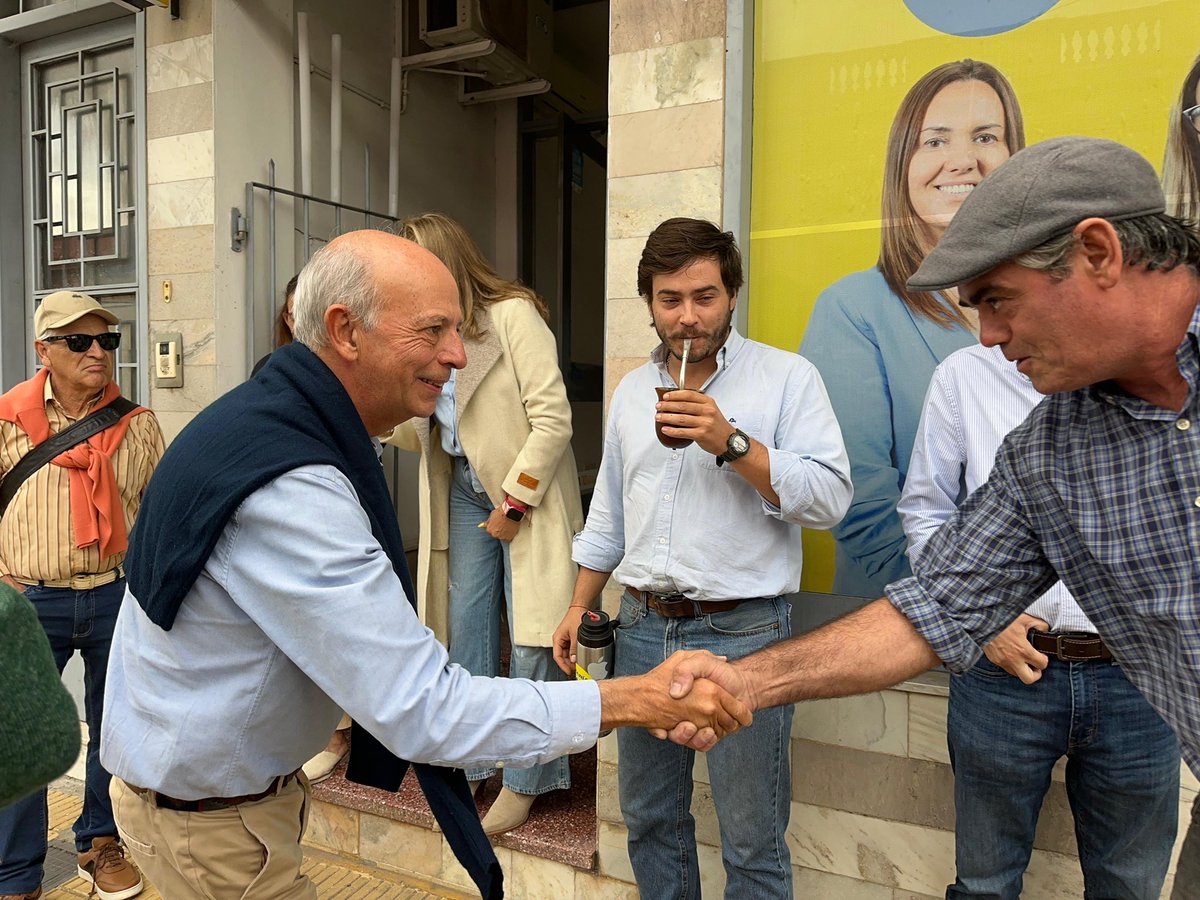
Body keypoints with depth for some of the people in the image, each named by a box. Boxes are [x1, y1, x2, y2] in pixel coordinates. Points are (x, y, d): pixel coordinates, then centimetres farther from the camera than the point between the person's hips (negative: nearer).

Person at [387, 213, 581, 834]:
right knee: (465, 626, 10)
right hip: (464, 490, 7)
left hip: (528, 494, -6)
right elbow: (413, 434, 10)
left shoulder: (513, 314, -12)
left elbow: (554, 419, -17)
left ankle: (525, 781, 15)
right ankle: (470, 764, 26)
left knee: (530, 641, -2)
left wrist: (514, 504, -15)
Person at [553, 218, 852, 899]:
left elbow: (830, 499, -13)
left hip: (742, 635, -5)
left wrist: (731, 442, -22)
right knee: (650, 820, 19)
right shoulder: (632, 390, 12)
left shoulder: (787, 377, -4)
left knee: (752, 844, 6)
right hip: (643, 630, 5)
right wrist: (579, 608, 16)